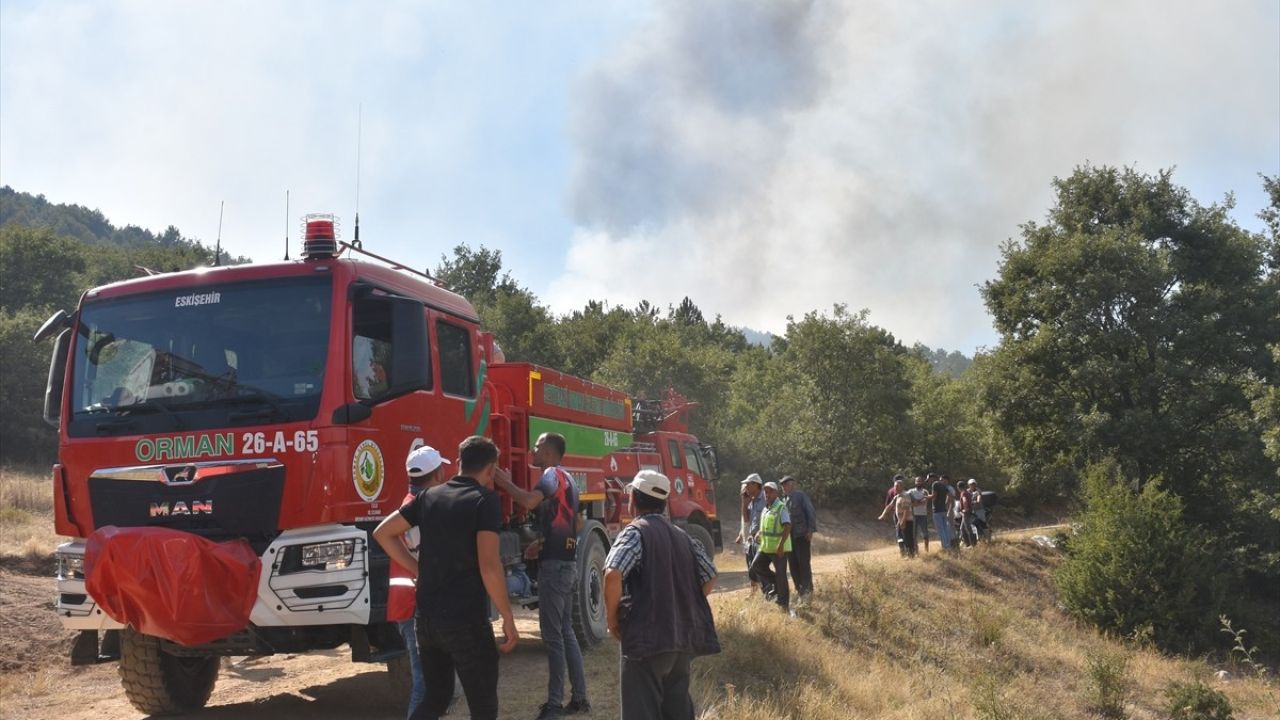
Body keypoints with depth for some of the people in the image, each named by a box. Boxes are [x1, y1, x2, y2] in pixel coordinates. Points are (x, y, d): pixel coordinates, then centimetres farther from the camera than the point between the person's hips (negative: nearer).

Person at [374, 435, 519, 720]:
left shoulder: (429, 496, 9)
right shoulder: (485, 499, -10)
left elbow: (383, 533, 15)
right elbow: (488, 566, -18)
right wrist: (508, 619, -10)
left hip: (426, 617, 7)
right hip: (465, 620, -6)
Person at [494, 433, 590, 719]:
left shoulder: (553, 474, -11)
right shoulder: (566, 478, 19)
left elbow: (529, 501, -29)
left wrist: (505, 483, -13)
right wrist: (542, 543, 16)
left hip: (554, 564, -10)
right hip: (566, 562, 10)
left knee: (552, 633, -6)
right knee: (565, 631, 13)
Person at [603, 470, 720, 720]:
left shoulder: (635, 532, -9)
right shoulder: (682, 536, 13)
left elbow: (613, 574, -23)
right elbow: (709, 578, 16)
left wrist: (612, 616, -10)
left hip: (648, 637, -7)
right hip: (684, 636, 7)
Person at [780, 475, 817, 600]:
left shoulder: (801, 495, -5)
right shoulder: (785, 499, 16)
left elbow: (811, 513, -9)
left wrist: (811, 530, -17)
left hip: (802, 535, -7)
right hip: (790, 536, 7)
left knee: (804, 563, -6)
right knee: (793, 564, 6)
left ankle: (807, 589, 0)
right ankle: (799, 589, 14)